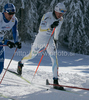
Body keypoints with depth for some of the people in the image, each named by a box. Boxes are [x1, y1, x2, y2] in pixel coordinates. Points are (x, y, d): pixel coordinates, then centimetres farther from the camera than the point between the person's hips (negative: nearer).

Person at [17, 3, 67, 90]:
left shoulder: (60, 19, -3)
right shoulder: (47, 16, -23)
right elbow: (41, 29, -30)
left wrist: (55, 38, 30)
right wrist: (50, 27, -45)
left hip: (50, 40, 4)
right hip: (40, 39, -4)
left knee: (54, 59, -13)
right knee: (32, 55, 15)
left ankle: (55, 82, -14)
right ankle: (21, 63, 49)